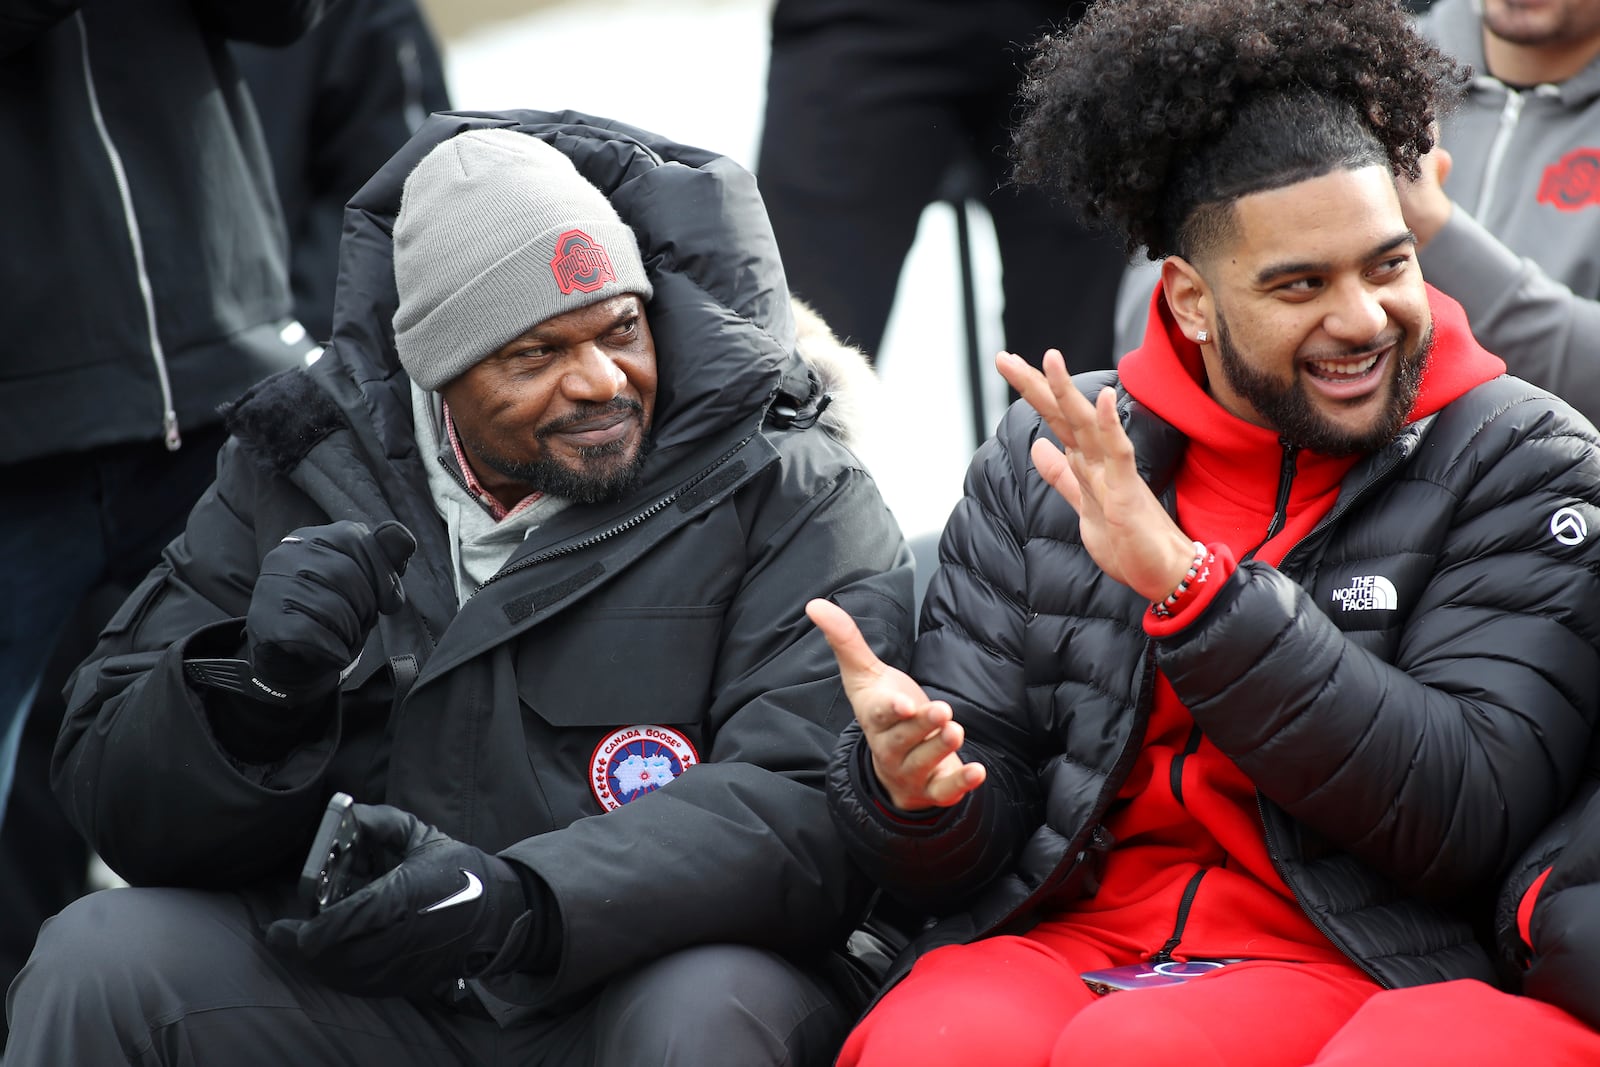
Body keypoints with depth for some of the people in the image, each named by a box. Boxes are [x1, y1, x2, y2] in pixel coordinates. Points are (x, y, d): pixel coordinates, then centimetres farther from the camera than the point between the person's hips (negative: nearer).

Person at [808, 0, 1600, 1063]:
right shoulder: (1041, 463, 7)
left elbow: (1469, 817, -13)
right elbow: (969, 849, 8)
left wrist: (1187, 584, -20)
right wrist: (910, 786, -18)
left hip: (1363, 973, -2)